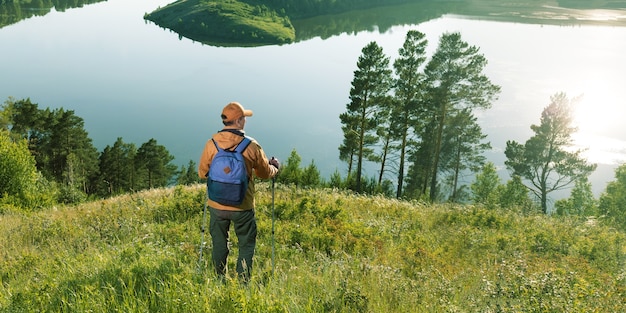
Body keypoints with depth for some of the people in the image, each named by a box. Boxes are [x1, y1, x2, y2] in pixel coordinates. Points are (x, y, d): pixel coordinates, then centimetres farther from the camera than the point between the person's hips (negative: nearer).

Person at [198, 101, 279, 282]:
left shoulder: (211, 144, -9)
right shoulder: (251, 146, -12)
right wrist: (275, 167, 23)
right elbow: (265, 173, 1)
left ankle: (220, 281, 31)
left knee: (219, 245, 19)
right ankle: (243, 282, 17)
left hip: (217, 206, 2)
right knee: (246, 245, 14)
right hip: (243, 207, -2)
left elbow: (202, 173, 2)